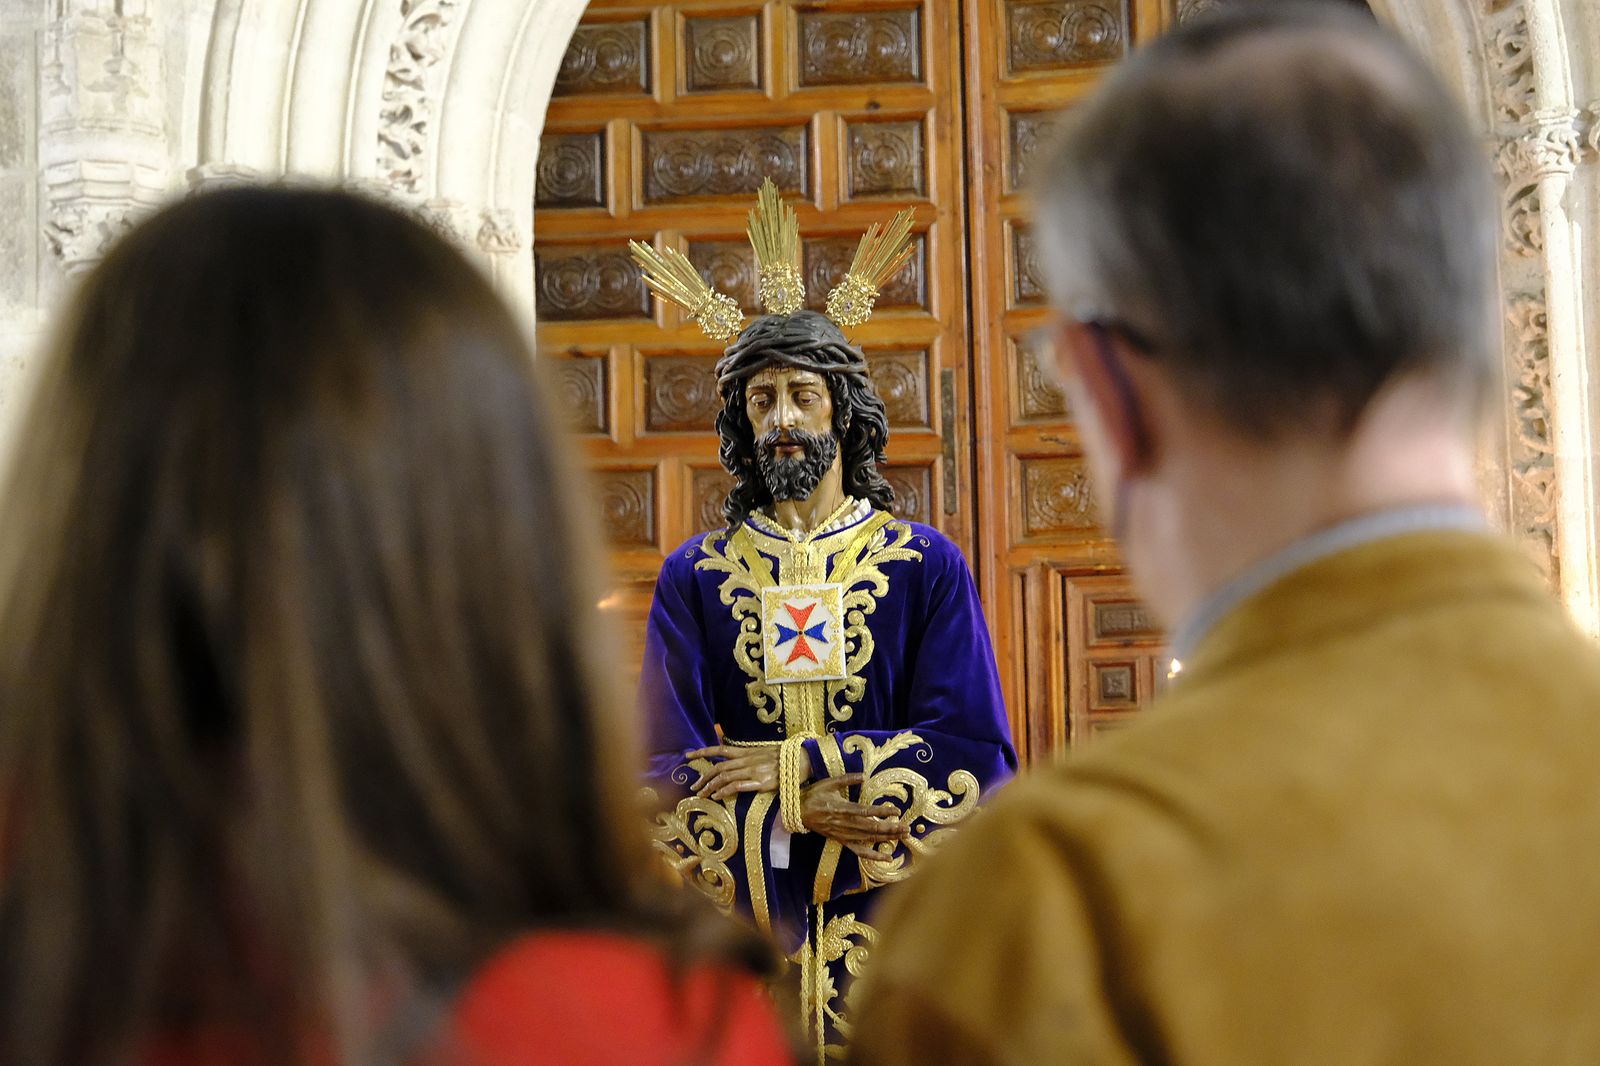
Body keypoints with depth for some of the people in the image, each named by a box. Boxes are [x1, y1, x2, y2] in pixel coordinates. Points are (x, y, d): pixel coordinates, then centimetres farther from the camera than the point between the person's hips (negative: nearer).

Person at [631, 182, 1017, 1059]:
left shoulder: (926, 567, 4)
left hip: (887, 922, 0)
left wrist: (793, 767, -11)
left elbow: (975, 760, -5)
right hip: (734, 918, 1)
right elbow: (662, 774, -1)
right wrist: (809, 816, -15)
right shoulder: (693, 577, 6)